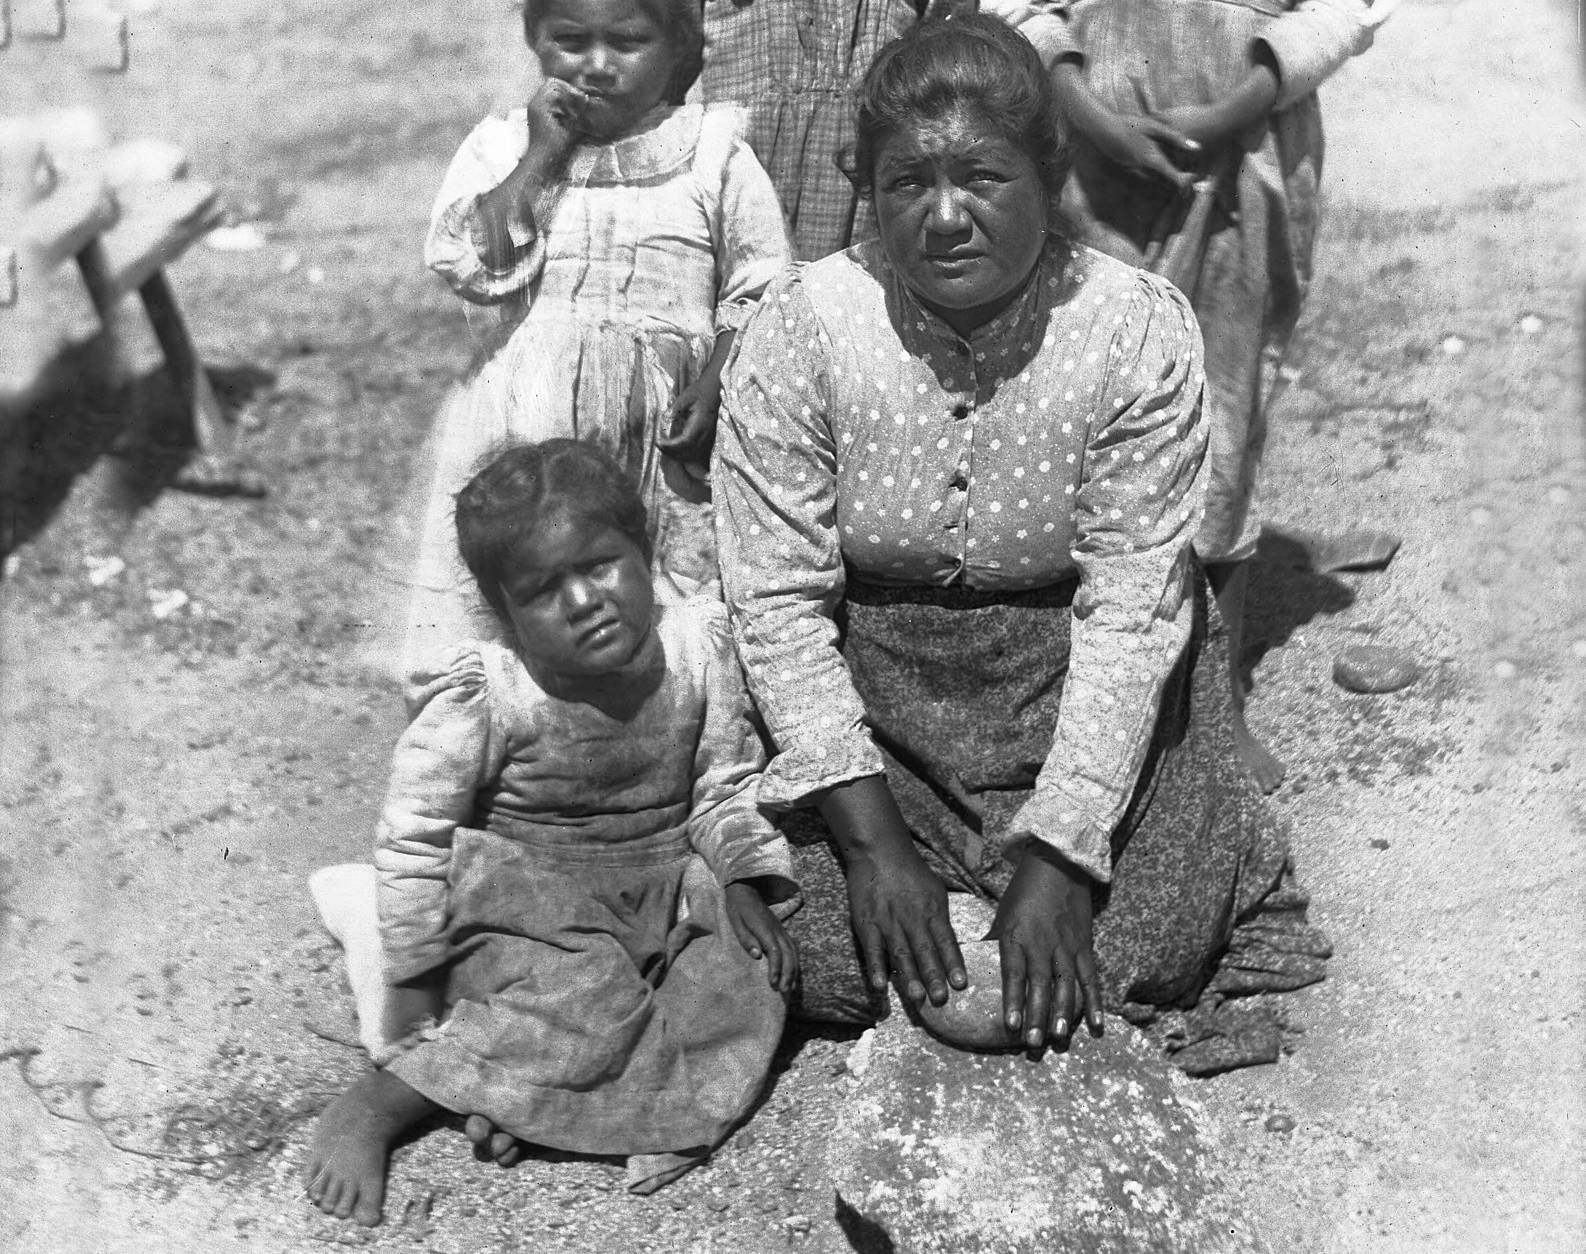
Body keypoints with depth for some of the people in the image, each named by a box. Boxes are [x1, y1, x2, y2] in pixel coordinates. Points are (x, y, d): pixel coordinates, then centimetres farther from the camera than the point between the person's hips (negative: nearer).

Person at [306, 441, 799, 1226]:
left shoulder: (696, 644, -10)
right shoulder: (481, 696, -19)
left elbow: (724, 787, 4)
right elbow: (413, 838, -10)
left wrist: (745, 885, -8)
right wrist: (417, 984, -9)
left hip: (662, 889, 5)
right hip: (524, 895, -4)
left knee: (749, 982, -18)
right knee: (589, 1002, -29)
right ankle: (370, 1110, -16)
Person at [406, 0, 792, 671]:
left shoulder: (714, 151, 3)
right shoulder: (501, 147, 7)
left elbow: (758, 294, 1)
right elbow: (468, 264, -8)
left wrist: (715, 390, -12)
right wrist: (539, 157, -9)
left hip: (663, 436, -1)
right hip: (518, 425, 2)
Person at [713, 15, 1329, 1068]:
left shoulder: (1142, 329, -16)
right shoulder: (800, 327, -15)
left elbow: (1131, 609, -17)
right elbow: (778, 598, -14)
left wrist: (1060, 855, -22)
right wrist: (869, 835, -19)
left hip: (1084, 694, 0)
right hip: (865, 693, 1)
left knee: (1143, 948, -13)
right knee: (825, 958, -14)